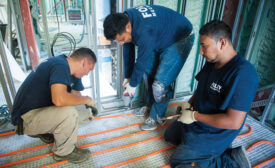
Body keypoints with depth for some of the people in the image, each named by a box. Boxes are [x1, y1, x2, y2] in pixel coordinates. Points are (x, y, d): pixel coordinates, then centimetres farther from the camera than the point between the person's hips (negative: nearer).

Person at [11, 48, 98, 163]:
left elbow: (76, 95, 14)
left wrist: (88, 108, 3)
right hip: (26, 118, -9)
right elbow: (59, 99, -41)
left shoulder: (70, 69, 4)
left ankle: (44, 132, 16)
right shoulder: (60, 66, -27)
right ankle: (64, 152, -5)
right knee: (69, 112, -32)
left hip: (39, 109, 9)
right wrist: (86, 99, -26)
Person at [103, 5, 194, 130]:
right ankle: (150, 106, 31)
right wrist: (127, 77, 5)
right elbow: (128, 52, -2)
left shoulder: (144, 31, -39)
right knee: (148, 72, 11)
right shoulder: (124, 19, -11)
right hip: (161, 38, 9)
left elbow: (142, 62, -27)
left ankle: (156, 117, 9)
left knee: (160, 83, -14)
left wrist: (132, 84, -11)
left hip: (180, 39, -8)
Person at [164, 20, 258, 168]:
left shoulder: (242, 74, -31)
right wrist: (189, 103, -3)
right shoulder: (211, 62, -3)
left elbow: (234, 122, -32)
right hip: (195, 121, 9)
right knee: (169, 136, 21)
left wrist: (195, 116, -24)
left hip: (213, 132, -9)